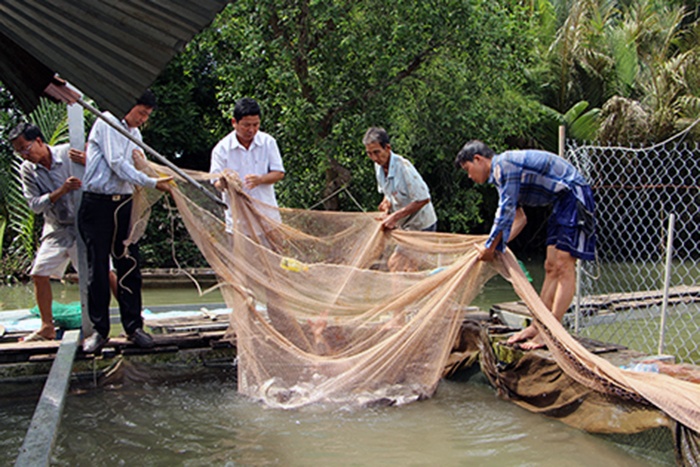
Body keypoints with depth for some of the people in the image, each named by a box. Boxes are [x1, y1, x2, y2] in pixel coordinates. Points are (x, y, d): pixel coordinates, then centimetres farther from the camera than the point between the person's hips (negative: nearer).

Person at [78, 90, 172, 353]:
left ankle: (133, 326, 9)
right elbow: (116, 164, -13)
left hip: (124, 203, 6)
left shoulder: (135, 134, 19)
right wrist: (152, 183, -16)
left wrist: (140, 159, -7)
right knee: (98, 267, -1)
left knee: (129, 266, 3)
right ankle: (99, 330, 7)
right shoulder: (107, 123, -4)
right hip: (98, 203, -6)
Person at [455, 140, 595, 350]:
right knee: (551, 268, 9)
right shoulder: (500, 172, 15)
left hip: (574, 195, -11)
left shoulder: (504, 164, -16)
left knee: (564, 267, -13)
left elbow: (506, 211, -18)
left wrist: (490, 247, -9)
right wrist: (496, 245, 13)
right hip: (562, 201, 11)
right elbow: (519, 218, 19)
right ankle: (537, 326, 13)